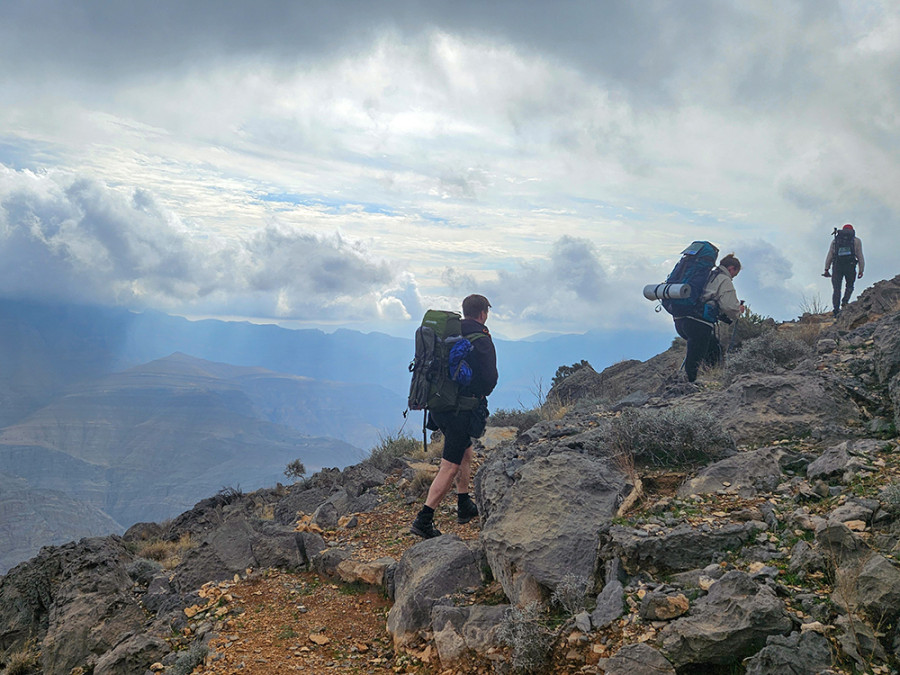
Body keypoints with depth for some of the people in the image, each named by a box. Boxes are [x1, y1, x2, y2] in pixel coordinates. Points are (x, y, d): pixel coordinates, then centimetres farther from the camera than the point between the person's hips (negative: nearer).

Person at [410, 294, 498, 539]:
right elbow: (490, 378, -13)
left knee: (465, 453, 25)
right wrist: (482, 393, 8)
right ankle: (423, 520, -6)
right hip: (461, 409, -8)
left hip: (438, 405, 8)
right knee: (450, 467, -4)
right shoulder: (481, 340, -12)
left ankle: (465, 507, 34)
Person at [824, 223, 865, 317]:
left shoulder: (835, 240, 17)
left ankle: (836, 309, -7)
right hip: (850, 266, -1)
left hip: (837, 266, 1)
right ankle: (845, 302, -5)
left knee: (836, 289, 3)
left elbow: (829, 256, 9)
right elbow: (860, 257, 7)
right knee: (849, 286, 19)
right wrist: (861, 271, 7)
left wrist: (826, 269, 7)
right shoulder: (856, 241, 14)